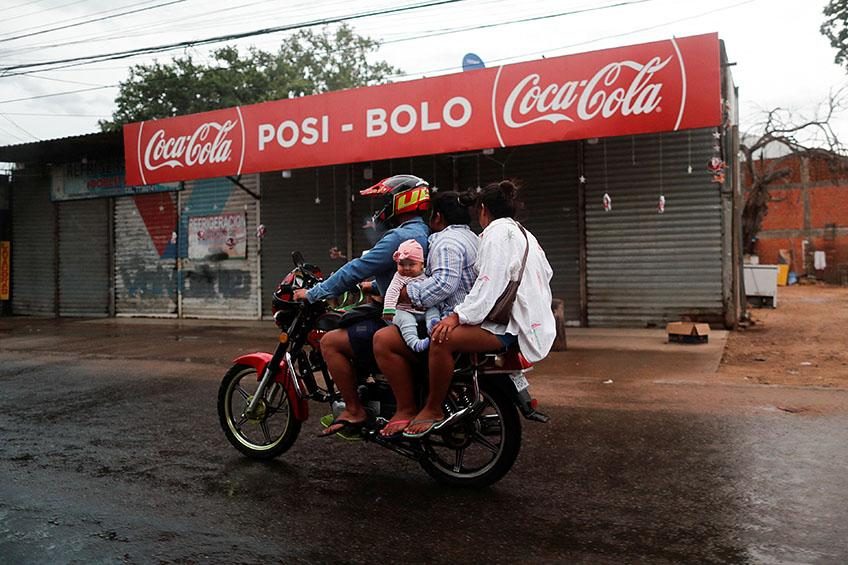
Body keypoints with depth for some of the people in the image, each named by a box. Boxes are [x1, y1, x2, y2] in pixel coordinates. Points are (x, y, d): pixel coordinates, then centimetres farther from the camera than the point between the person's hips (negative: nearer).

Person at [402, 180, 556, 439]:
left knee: (442, 338, -25)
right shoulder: (523, 233, 22)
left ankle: (433, 410, -16)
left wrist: (458, 315, -23)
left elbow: (490, 283, -20)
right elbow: (547, 273, 26)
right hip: (531, 321, 11)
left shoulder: (497, 232, -8)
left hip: (510, 327, -11)